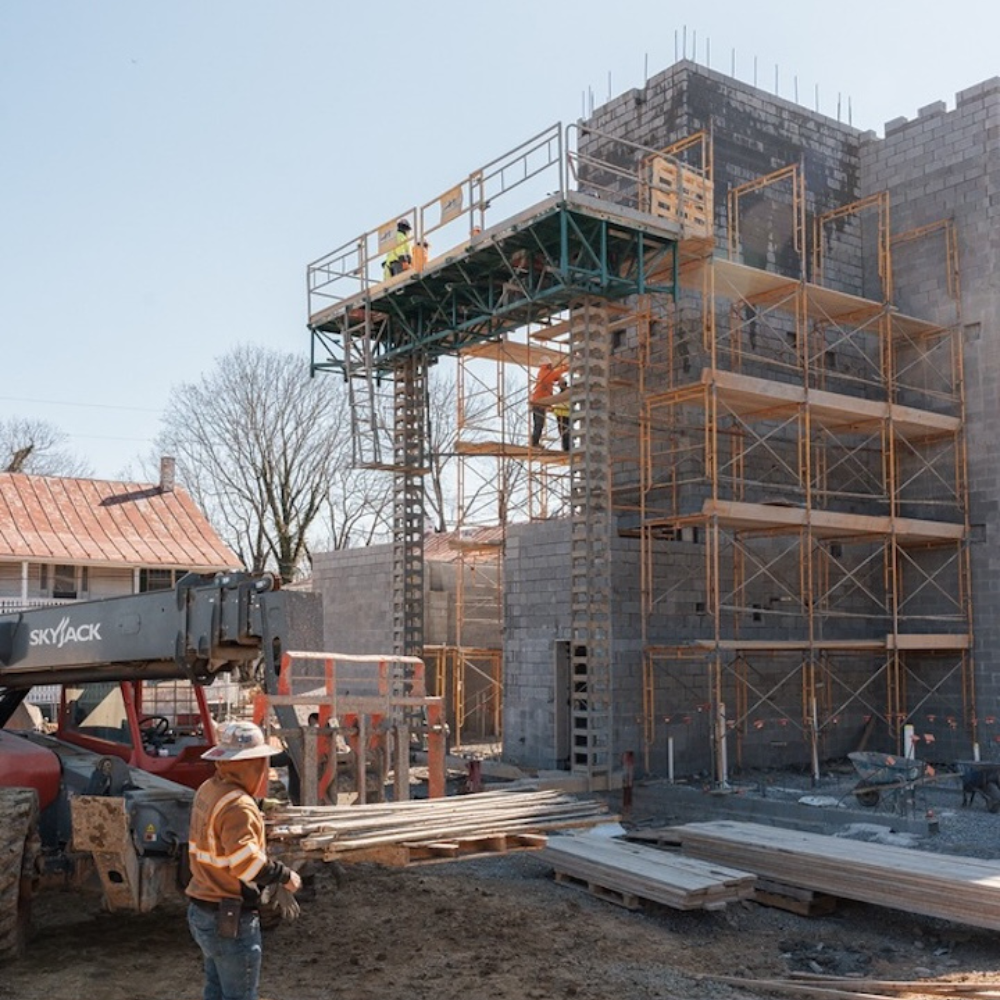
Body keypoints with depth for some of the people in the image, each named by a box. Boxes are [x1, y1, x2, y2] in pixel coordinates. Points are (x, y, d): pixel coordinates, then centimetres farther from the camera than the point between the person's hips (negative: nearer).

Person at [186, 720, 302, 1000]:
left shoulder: (208, 791, 4)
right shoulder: (237, 805, -25)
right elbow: (246, 862, -30)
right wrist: (285, 876, -17)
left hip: (202, 910, 9)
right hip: (231, 919, -9)